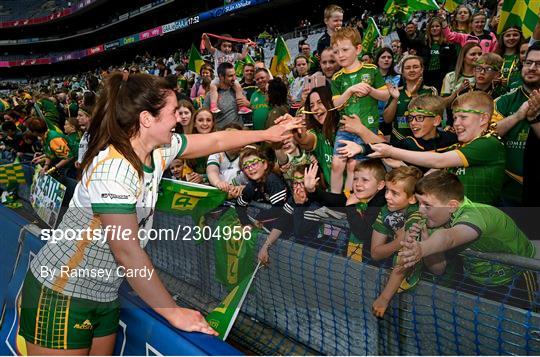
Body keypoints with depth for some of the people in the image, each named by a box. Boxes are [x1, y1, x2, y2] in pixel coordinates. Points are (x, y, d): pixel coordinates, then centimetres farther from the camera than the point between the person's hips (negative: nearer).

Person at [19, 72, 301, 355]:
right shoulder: (113, 167, -27)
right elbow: (127, 251, -28)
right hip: (61, 296, -7)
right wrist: (174, 313, -23)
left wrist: (268, 134, 17)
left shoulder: (159, 149, -4)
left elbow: (216, 141, 10)